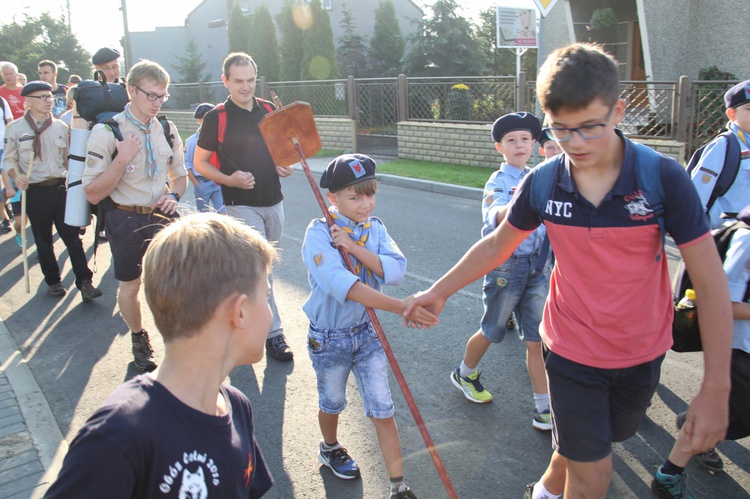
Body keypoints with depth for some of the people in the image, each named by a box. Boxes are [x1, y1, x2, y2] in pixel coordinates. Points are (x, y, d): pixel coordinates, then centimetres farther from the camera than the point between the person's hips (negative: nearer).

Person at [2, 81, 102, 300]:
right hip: (34, 192, -1)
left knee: (72, 236, 0)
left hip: (60, 188, 1)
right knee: (43, 240, 10)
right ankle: (53, 281, 25)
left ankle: (84, 282, 2)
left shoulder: (60, 127, 5)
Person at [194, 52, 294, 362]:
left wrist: (284, 164, -3)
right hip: (242, 204, -5)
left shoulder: (269, 109, 6)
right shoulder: (216, 118, -8)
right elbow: (199, 162, -2)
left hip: (273, 200, 6)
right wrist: (228, 179, -19)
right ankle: (273, 333, 1)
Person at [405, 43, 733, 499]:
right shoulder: (541, 183, -15)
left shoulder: (664, 178, -21)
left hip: (641, 354, 1)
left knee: (606, 437, 24)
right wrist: (440, 290, 4)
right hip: (571, 352, -1)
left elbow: (712, 282, -18)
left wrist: (715, 390, -20)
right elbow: (498, 245, 4)